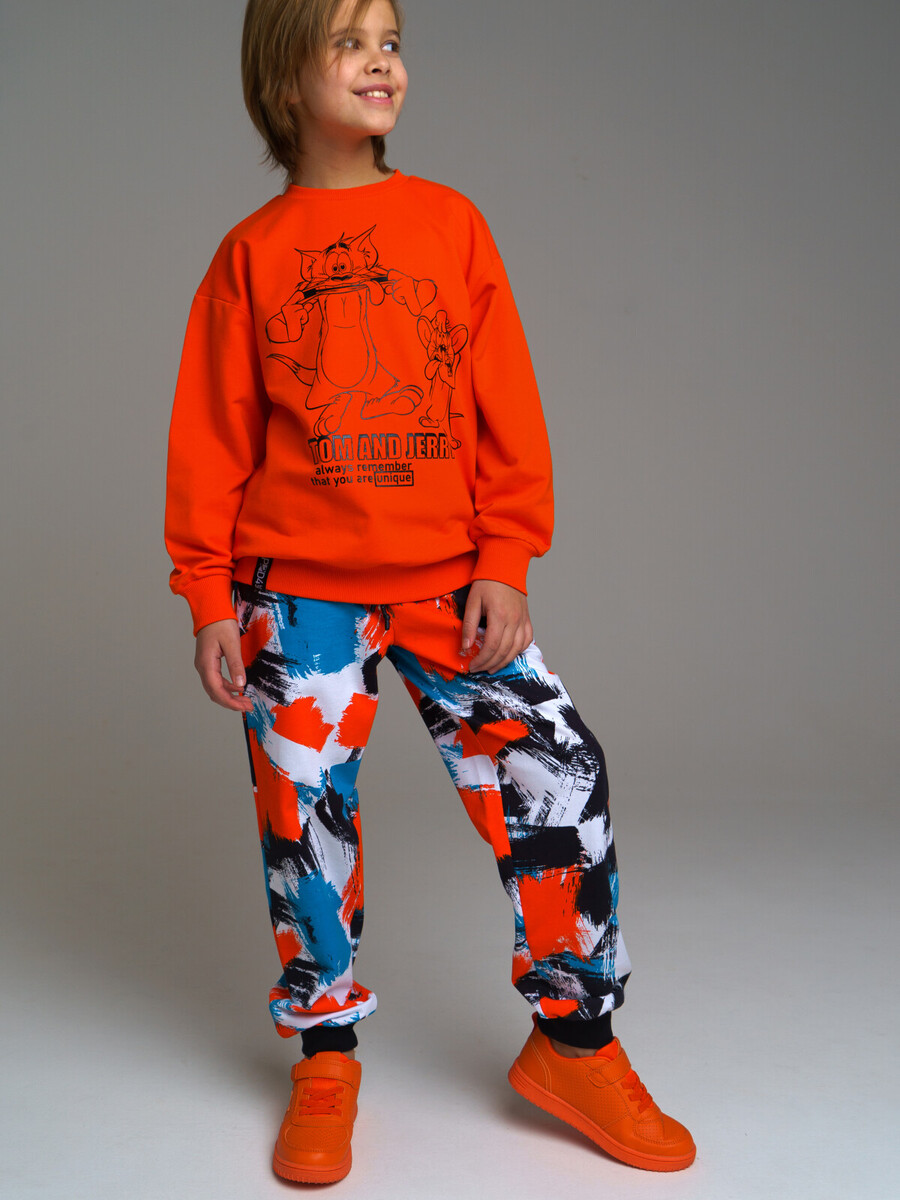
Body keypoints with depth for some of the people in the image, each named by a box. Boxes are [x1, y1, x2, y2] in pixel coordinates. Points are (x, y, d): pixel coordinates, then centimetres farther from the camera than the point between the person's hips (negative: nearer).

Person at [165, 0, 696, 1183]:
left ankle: (574, 1041, 11)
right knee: (305, 820, 5)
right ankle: (326, 1059, 25)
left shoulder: (450, 223, 5)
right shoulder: (251, 253, 4)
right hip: (297, 593, 0)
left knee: (559, 770, -7)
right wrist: (209, 597, -2)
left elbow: (508, 410, 3)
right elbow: (210, 439, 3)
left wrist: (504, 563, -4)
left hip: (451, 584, 1)